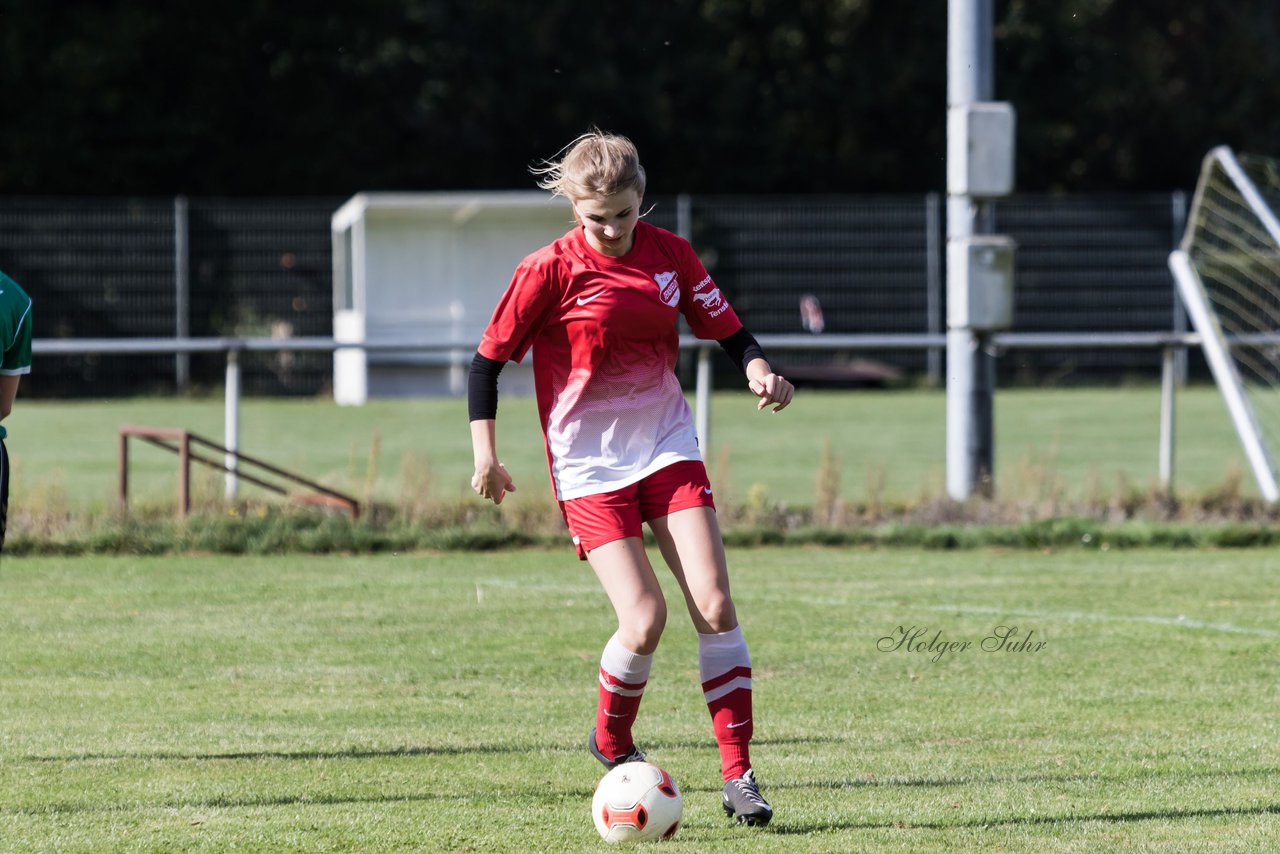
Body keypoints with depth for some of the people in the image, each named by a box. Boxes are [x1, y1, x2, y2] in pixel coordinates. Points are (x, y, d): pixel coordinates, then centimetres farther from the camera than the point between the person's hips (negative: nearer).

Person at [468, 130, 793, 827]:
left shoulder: (669, 254, 0)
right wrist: (485, 453, -6)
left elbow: (726, 330, 10)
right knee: (644, 622, -15)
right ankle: (612, 743, 15)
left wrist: (759, 372, -11)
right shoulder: (550, 270, -11)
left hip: (668, 449, 4)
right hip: (589, 465, -4)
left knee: (714, 606, -9)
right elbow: (489, 357, -2)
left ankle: (738, 776, -3)